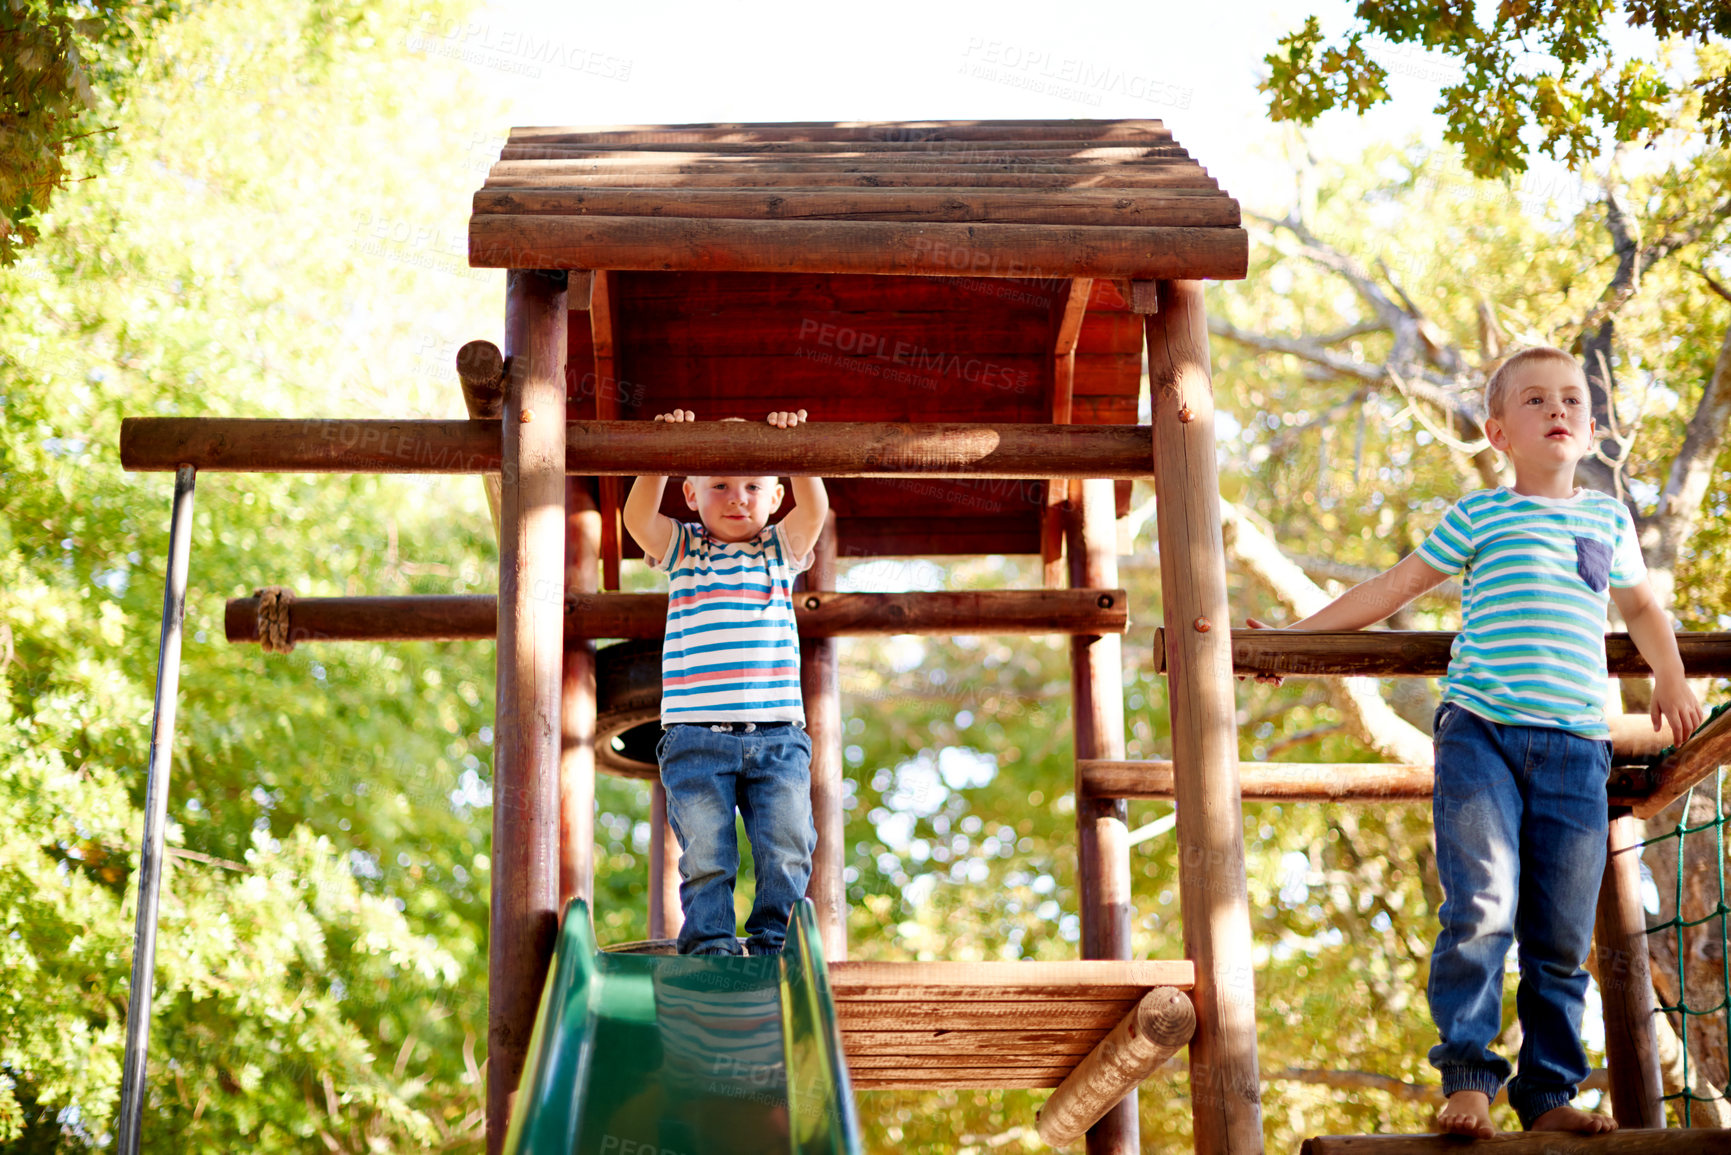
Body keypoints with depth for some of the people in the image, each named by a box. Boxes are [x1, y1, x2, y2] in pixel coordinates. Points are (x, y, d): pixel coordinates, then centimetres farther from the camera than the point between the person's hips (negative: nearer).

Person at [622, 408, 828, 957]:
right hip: (696, 738, -1)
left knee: (786, 853, -3)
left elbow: (814, 510, -5)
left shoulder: (780, 551, 14)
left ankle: (773, 941, 7)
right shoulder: (682, 550, 11)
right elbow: (638, 517, -8)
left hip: (778, 735, 1)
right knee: (705, 856, -4)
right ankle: (709, 943, 3)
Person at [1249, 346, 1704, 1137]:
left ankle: (1548, 1093, 10)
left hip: (1575, 748, 3)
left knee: (1561, 938, 1)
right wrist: (1295, 635, 13)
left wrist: (1670, 680, 25)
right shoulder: (1479, 516, 10)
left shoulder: (1609, 520, 19)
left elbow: (1641, 606, 37)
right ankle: (1467, 1075, -7)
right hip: (1481, 733, -3)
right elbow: (1393, 588, 14)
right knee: (1482, 909, -17)